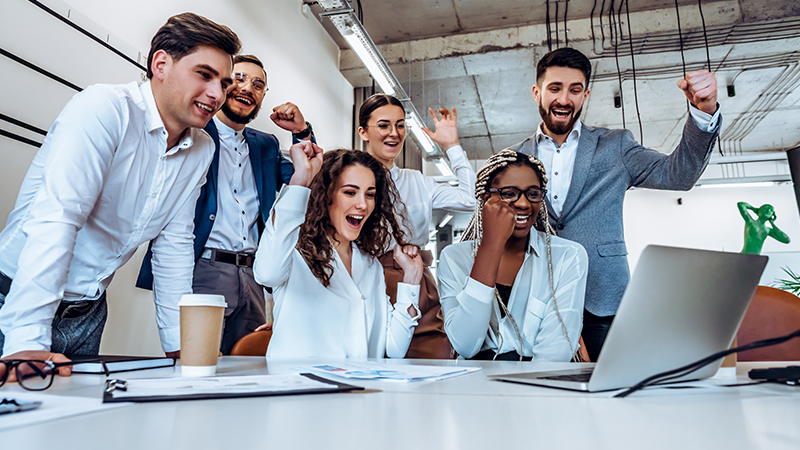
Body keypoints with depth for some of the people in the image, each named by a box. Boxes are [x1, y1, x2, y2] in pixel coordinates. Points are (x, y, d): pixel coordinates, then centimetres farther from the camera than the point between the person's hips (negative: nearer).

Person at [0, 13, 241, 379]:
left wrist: (179, 346, 0)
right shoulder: (104, 109, -21)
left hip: (88, 314, 6)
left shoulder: (202, 151, 0)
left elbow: (173, 246, 2)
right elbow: (56, 220, -29)